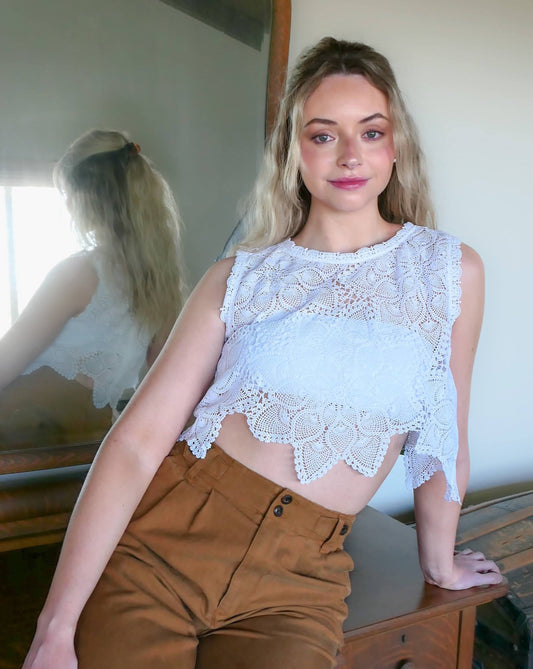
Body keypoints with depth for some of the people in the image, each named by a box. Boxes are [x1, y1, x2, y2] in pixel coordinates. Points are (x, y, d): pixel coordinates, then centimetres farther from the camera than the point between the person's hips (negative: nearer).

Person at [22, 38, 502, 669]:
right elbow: (140, 438, -8)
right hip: (165, 532, 0)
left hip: (299, 578, 1)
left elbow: (446, 437, 11)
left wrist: (439, 562, 23)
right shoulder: (239, 278, 0)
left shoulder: (450, 269, 1)